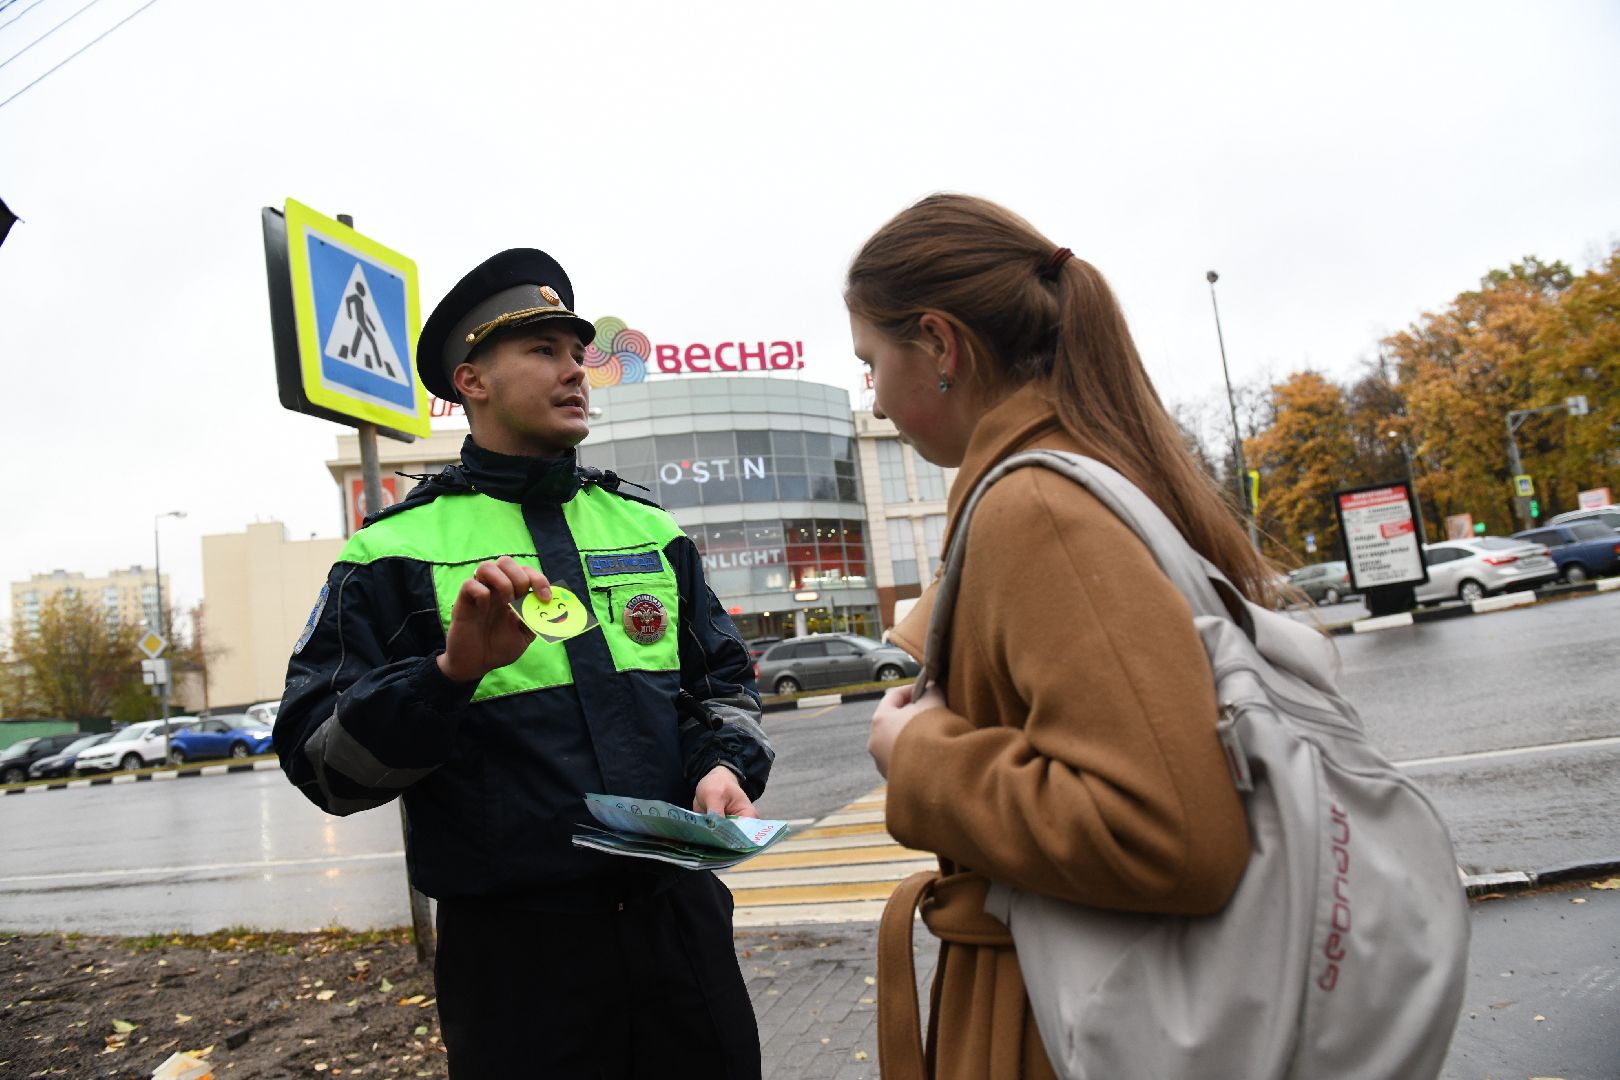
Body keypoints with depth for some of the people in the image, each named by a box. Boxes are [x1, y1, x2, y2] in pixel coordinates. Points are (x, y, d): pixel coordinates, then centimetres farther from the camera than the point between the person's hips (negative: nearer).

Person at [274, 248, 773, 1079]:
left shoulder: (647, 528, 10)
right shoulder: (396, 550, -2)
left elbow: (724, 680, 15)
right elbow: (317, 760, -7)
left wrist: (727, 764, -5)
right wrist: (452, 670, -22)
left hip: (677, 916, 4)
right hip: (514, 945, -3)